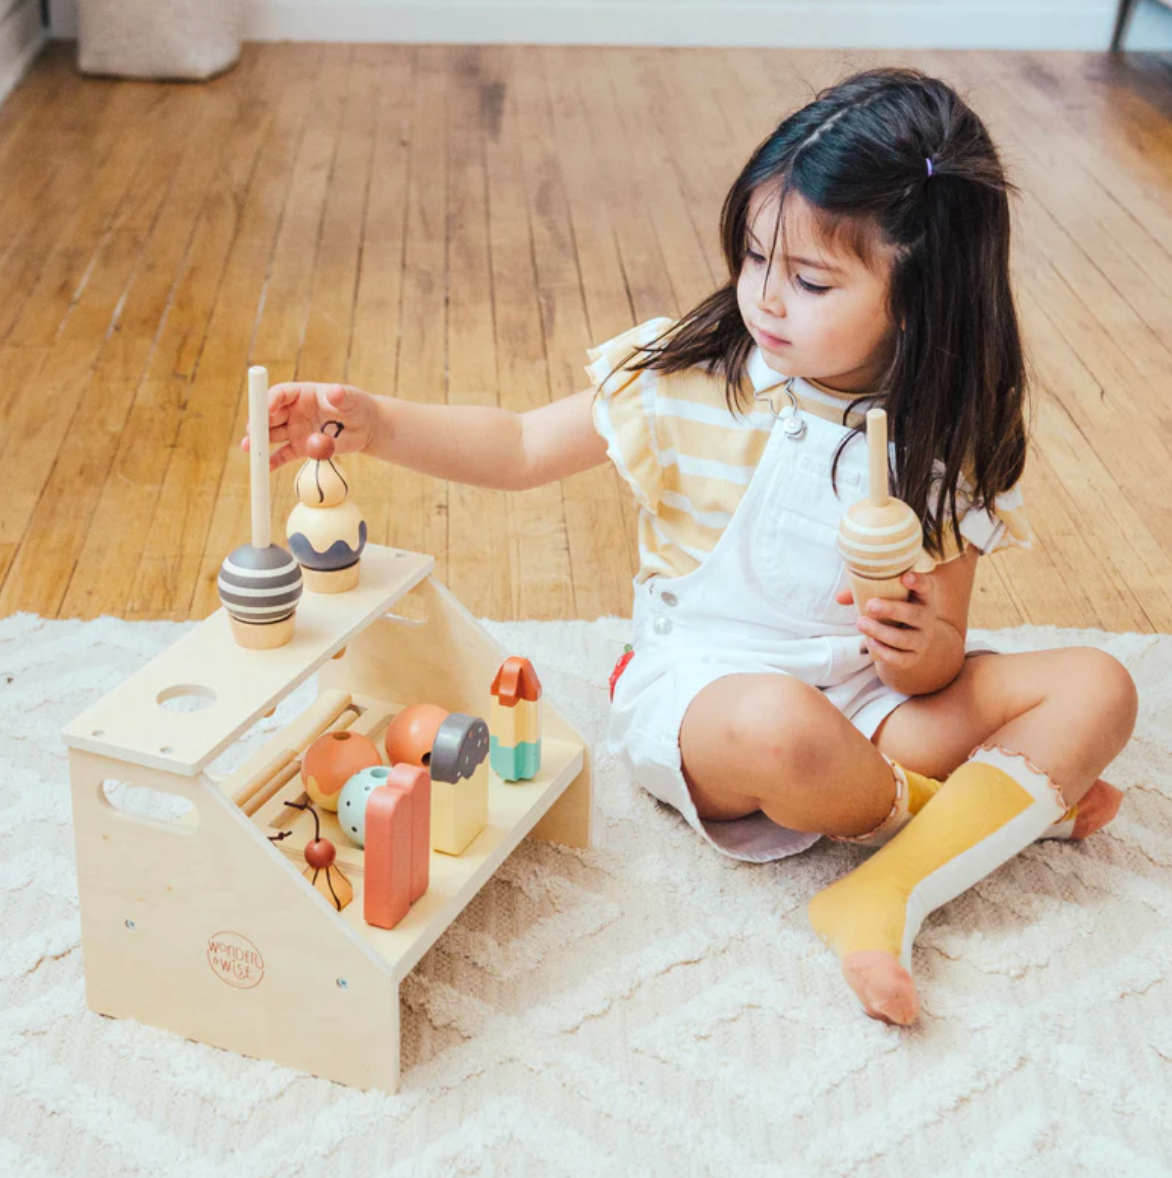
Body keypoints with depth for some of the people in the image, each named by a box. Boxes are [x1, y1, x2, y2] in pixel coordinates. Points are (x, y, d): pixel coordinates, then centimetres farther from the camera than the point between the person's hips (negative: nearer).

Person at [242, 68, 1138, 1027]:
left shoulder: (945, 450, -5)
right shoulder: (686, 377, -8)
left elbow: (937, 667, -2)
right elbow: (523, 449, -1)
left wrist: (922, 647, -27)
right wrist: (375, 423, -17)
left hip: (872, 697, 3)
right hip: (697, 687, -2)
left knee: (1097, 687, -14)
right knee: (781, 728, -39)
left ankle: (888, 893, -27)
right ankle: (1023, 794, -5)